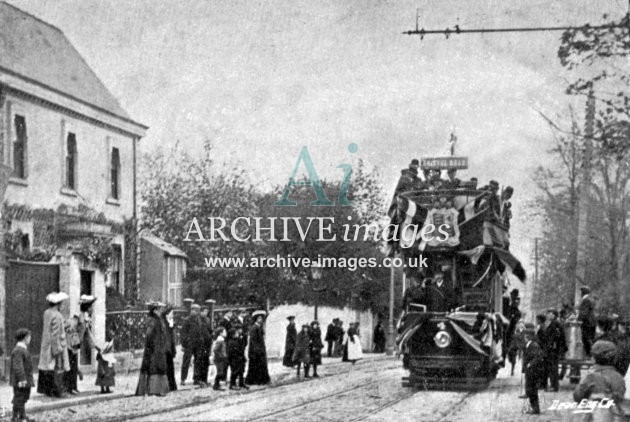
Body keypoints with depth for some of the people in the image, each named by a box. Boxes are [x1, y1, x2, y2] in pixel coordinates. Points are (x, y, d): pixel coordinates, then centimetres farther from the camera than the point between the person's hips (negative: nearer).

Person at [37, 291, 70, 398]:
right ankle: (58, 391, 2)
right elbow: (55, 334, -21)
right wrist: (57, 348, -18)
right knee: (57, 368, -2)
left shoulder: (46, 313, 4)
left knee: (47, 366, 12)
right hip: (57, 344, -8)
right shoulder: (56, 316, -21)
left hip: (47, 345, 8)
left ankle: (47, 389, 18)